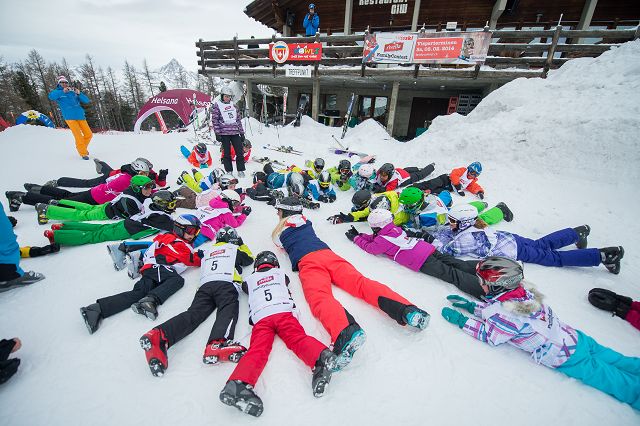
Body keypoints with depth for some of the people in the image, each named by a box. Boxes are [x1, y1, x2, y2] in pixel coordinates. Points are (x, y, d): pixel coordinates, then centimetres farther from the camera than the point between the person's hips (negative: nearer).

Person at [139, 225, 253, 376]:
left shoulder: (207, 252, 35)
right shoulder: (234, 249, 24)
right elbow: (250, 259, 40)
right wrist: (242, 244, 55)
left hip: (205, 285, 5)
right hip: (226, 284, -5)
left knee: (194, 314, -13)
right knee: (228, 311, -26)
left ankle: (159, 335, -41)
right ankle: (217, 344, -55)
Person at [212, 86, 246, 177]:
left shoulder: (233, 105, 15)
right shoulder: (217, 105, 2)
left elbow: (238, 119, 16)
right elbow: (214, 120, -2)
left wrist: (242, 132, 11)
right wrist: (217, 133, -10)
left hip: (235, 132, 4)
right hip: (224, 133, -3)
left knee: (240, 152, -2)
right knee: (227, 153, 4)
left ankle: (240, 171, 8)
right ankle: (229, 171, 13)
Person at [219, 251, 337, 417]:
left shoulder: (249, 280, 29)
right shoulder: (280, 273, 28)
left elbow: (244, 288, 51)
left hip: (260, 318, 1)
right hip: (284, 312, -1)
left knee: (258, 350, -15)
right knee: (298, 338, -17)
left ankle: (239, 383, -40)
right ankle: (321, 357, -45)